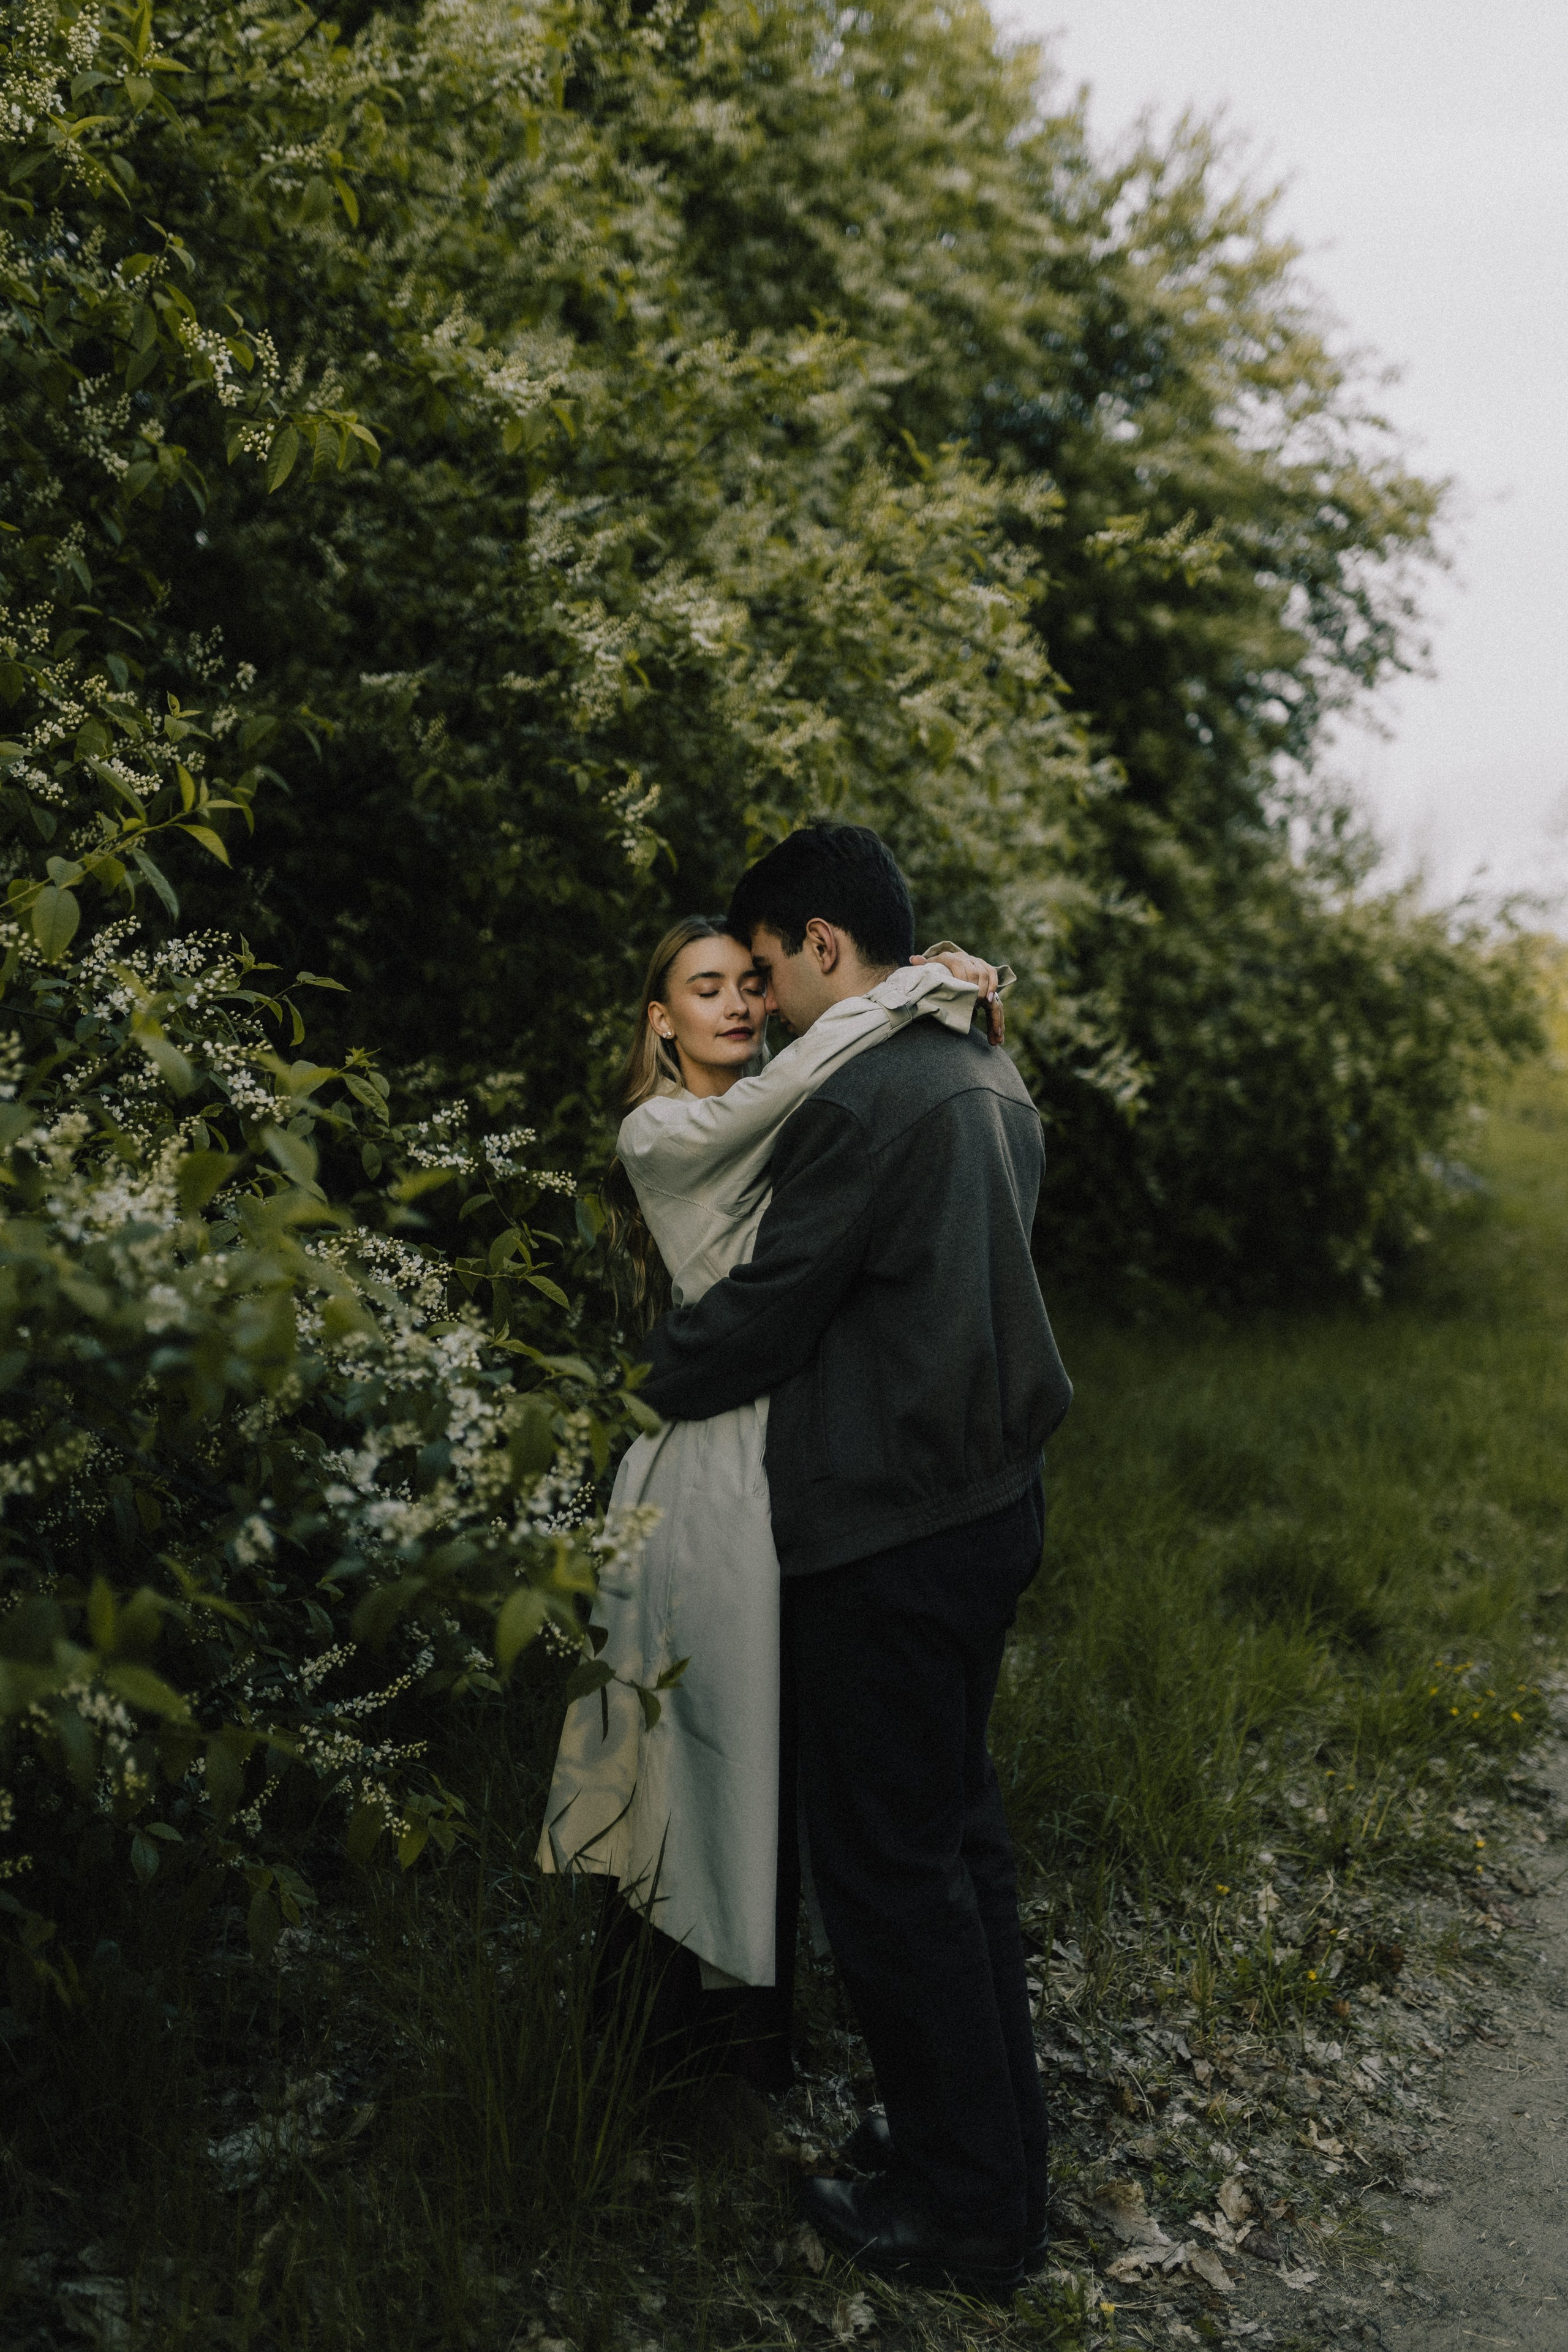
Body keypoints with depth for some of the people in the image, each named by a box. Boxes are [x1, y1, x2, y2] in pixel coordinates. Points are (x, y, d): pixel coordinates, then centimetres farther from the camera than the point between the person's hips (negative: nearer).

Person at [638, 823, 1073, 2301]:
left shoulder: (859, 1097, -19)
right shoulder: (995, 1086, 11)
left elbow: (765, 1313, -15)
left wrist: (654, 1374, 4)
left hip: (885, 1537, -10)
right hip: (988, 1503, 10)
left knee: (887, 1869, 2)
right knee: (956, 1832, 19)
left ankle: (963, 2213, 15)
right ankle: (1001, 2154, 32)